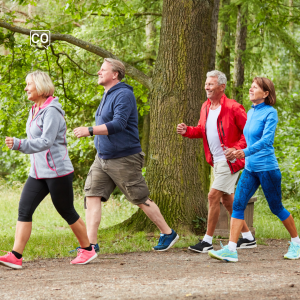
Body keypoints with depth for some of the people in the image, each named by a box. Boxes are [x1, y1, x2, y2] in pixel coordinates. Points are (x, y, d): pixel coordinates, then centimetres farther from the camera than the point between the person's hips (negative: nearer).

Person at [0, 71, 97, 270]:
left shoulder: (51, 111, -16)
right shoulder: (34, 111, 13)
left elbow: (46, 142, -25)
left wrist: (18, 144, -34)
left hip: (57, 171, -8)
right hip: (38, 172, 8)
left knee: (67, 212, 4)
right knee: (24, 210, -5)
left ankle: (88, 249, 22)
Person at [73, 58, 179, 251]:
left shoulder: (123, 95, -16)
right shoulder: (108, 95, 15)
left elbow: (118, 124, -28)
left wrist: (90, 131, -33)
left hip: (124, 159, -9)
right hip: (102, 158, 9)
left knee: (141, 199, 1)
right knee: (92, 195, -4)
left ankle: (168, 234, 17)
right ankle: (91, 243, -5)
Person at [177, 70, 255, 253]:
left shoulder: (233, 108, -15)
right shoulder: (206, 107, 9)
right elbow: (202, 130, 20)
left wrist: (237, 149, -24)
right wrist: (187, 131, 1)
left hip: (230, 161, -9)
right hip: (217, 161, 9)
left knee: (214, 196, -11)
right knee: (227, 199, 14)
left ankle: (207, 241, -4)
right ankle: (248, 238, 24)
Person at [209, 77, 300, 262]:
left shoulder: (270, 113, -11)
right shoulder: (250, 113, 10)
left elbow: (266, 139, -23)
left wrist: (246, 152, -34)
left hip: (267, 168, -7)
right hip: (250, 168, 7)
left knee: (276, 208, 6)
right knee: (238, 205, -6)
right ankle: (231, 250, -10)